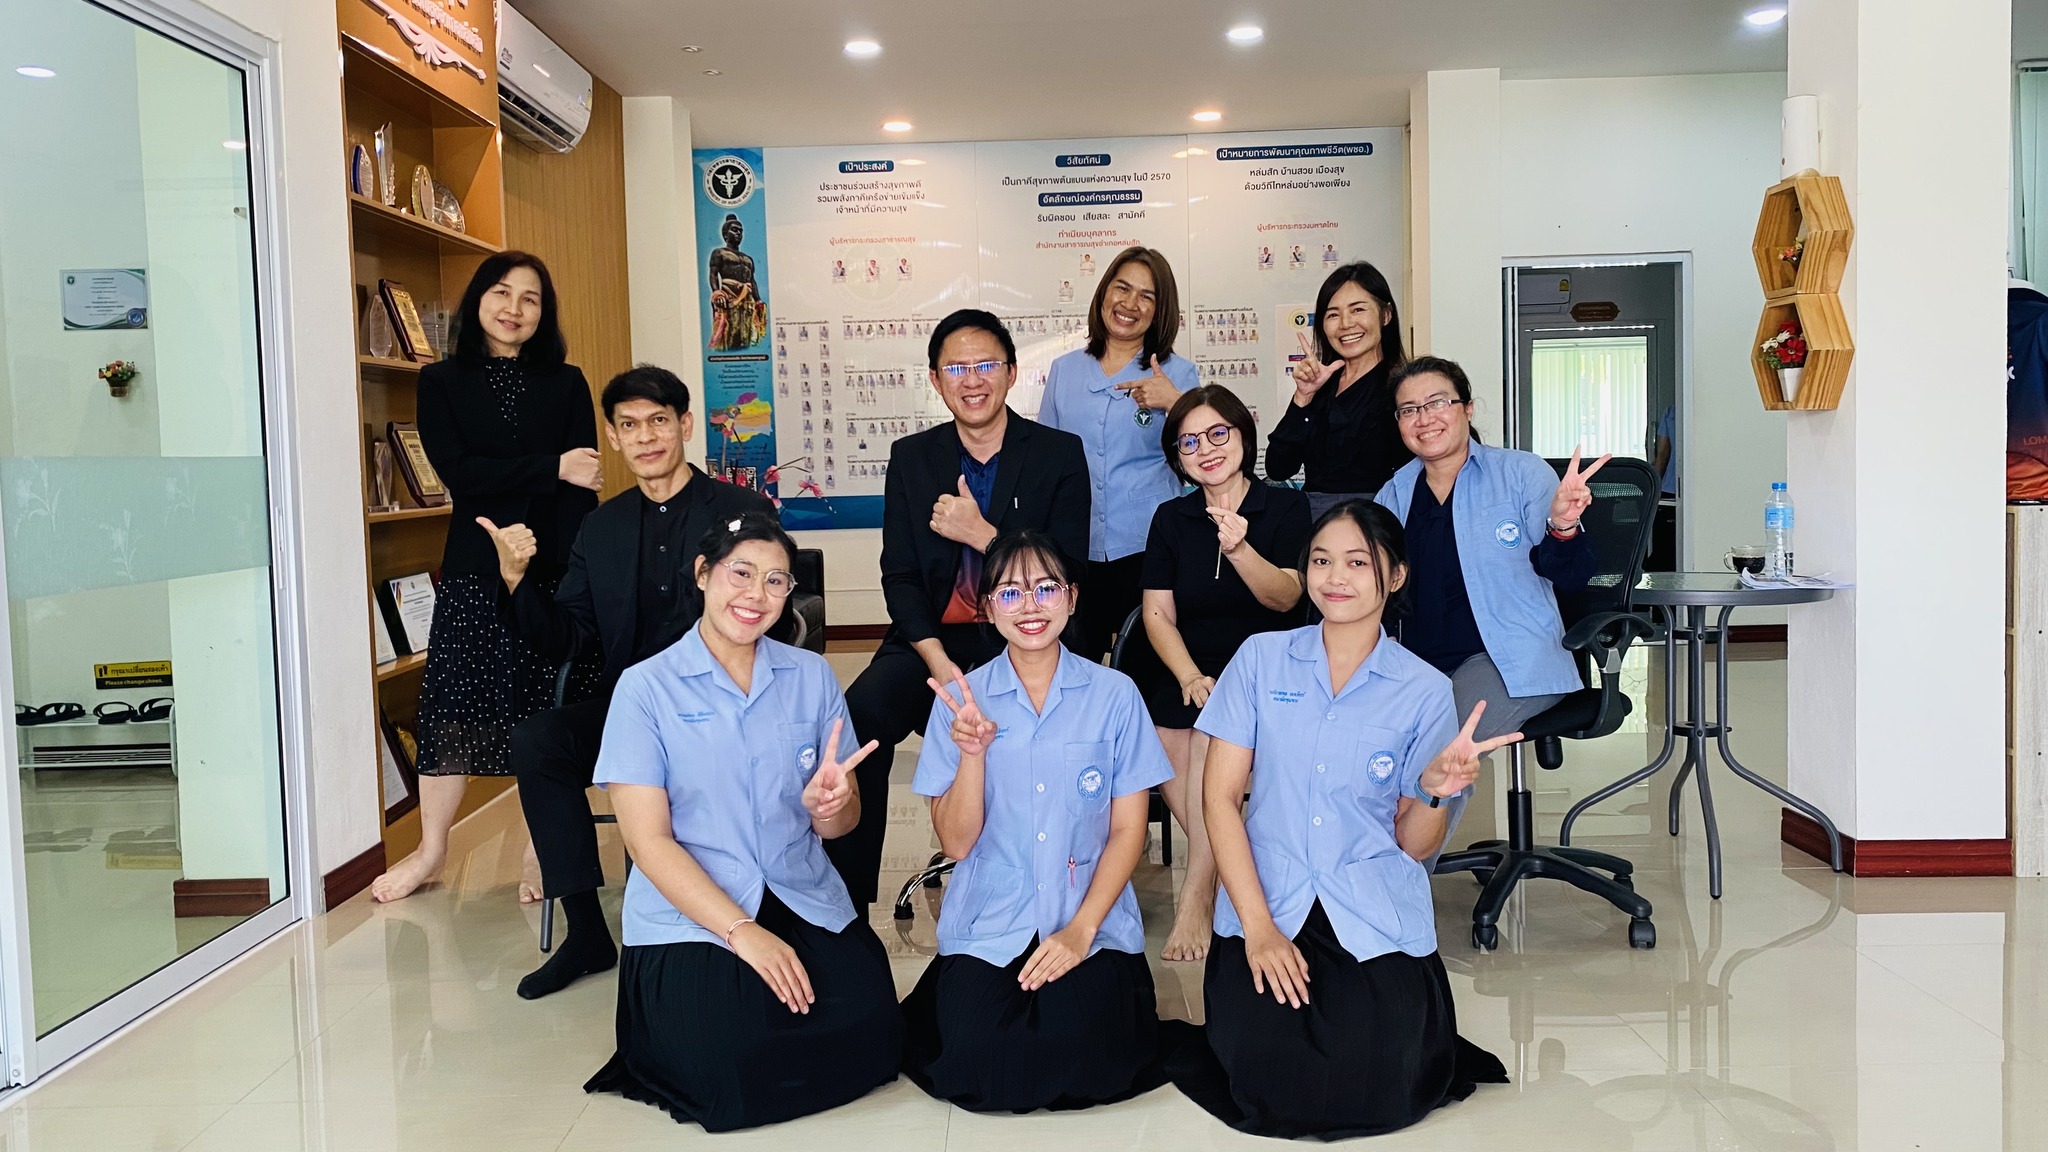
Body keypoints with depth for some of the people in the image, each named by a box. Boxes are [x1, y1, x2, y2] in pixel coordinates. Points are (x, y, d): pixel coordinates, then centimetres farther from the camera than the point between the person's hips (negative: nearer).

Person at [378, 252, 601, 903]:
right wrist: (550, 467, -14)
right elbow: (458, 473, -7)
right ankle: (431, 849, 18)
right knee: (451, 705, 3)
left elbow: (582, 489, -2)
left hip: (553, 568, 0)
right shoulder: (442, 383, 7)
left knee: (550, 714, 4)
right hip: (474, 568, 0)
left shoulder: (566, 384, 6)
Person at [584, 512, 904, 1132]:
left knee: (871, 1041, -19)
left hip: (805, 906, 3)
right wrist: (741, 932, -18)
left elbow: (845, 819, 9)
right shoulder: (646, 687, -3)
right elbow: (649, 840, -9)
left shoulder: (811, 675, 7)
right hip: (688, 921, -3)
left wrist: (828, 807, -17)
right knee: (737, 1078, -23)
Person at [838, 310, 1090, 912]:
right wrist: (937, 660, -11)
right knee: (859, 716, -26)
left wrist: (982, 534, -13)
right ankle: (845, 898, -14)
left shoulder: (1059, 454, 5)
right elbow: (899, 575, 6)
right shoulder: (911, 457, 13)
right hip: (933, 639, 3)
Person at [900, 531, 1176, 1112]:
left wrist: (1081, 929, -12)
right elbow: (957, 842, -3)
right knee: (978, 1071, -19)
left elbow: (1128, 830, -1)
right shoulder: (960, 701, 1)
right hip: (988, 924, 0)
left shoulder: (1114, 694, 0)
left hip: (1094, 918, 0)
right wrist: (973, 752, -20)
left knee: (1084, 1063, -22)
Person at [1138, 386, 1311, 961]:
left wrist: (1240, 549, -31)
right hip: (1190, 670, 4)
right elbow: (1158, 614, 3)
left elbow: (1285, 596, -11)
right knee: (1165, 737, -25)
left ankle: (1197, 893, -26)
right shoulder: (1171, 518, 11)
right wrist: (1190, 676, -15)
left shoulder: (1286, 506, 2)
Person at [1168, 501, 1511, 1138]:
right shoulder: (1261, 659, 1)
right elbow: (1220, 796, -2)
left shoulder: (1425, 690, 1)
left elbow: (1414, 846, 3)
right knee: (1268, 1088, -18)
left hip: (1378, 920, 0)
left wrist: (1434, 791, -20)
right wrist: (1258, 925, -10)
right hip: (1267, 902, 0)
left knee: (1373, 1094, -17)